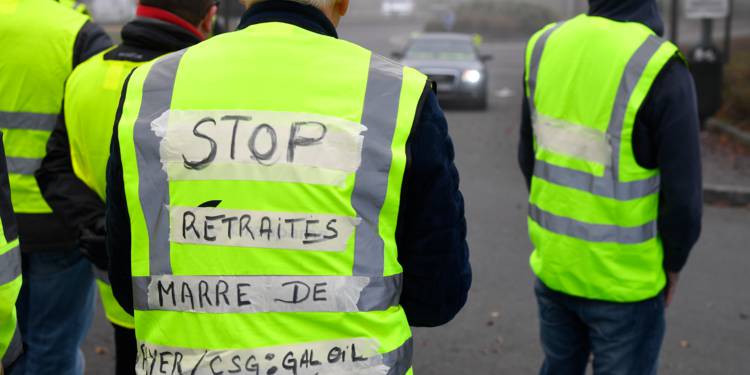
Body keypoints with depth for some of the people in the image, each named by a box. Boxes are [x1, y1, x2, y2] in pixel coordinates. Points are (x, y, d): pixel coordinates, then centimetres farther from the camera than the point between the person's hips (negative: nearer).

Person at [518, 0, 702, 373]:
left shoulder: (545, 45, -5)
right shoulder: (660, 68, -21)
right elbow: (683, 196, -17)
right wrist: (672, 264, 1)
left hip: (552, 261, 5)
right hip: (622, 279, -5)